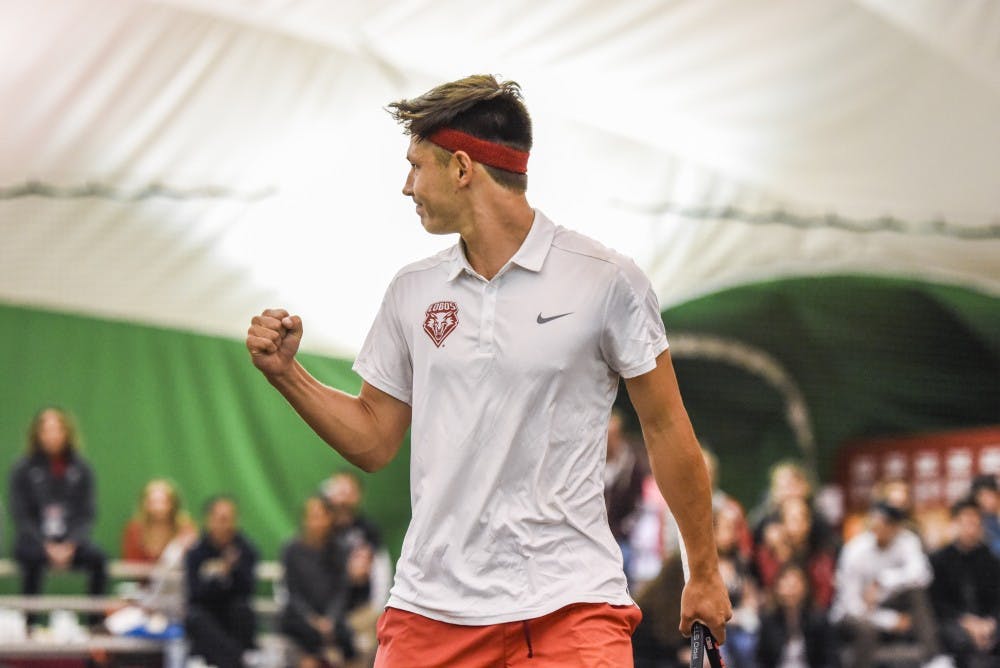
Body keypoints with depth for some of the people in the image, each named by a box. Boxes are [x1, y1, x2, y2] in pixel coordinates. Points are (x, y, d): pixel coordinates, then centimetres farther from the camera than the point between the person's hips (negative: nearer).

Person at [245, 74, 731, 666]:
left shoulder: (608, 280, -3)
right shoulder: (412, 292, 10)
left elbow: (666, 428, 2)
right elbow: (374, 442, 16)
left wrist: (705, 573, 5)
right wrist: (286, 373, 2)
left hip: (571, 604, -4)